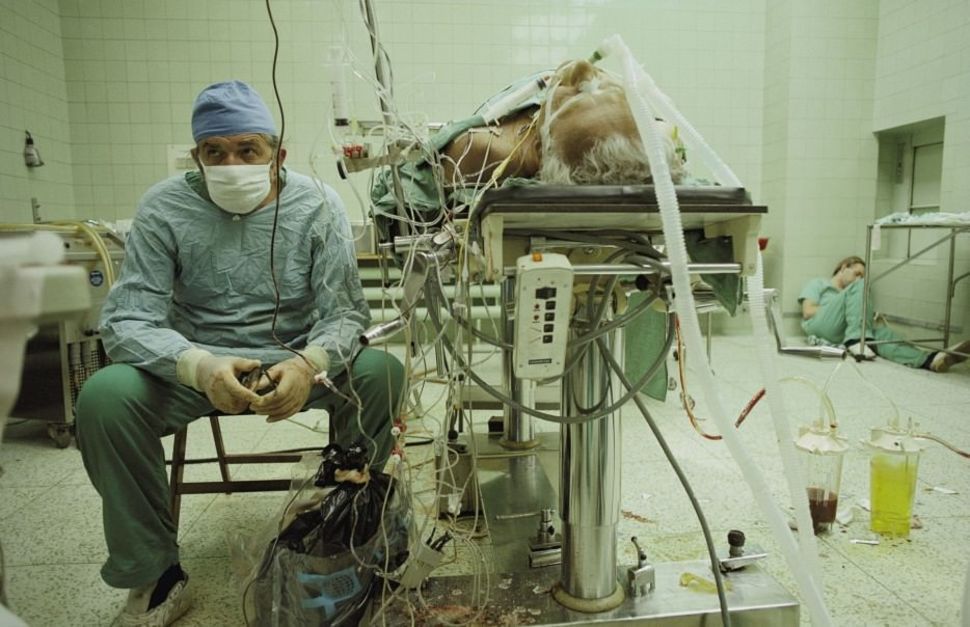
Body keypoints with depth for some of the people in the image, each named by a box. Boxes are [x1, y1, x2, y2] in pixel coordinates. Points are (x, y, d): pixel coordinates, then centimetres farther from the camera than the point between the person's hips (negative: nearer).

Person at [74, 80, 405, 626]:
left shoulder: (317, 205, -8)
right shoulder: (164, 208, -8)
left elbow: (345, 312, -12)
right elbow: (126, 320, -14)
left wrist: (309, 362, -36)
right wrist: (200, 365, -36)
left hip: (298, 360, 0)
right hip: (197, 364, 1)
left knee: (382, 371, -27)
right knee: (104, 395, -26)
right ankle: (155, 574, -5)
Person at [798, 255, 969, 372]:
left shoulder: (849, 295, 38)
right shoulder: (817, 284, 25)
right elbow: (807, 311, 5)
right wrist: (836, 309, 1)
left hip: (840, 335, 4)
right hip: (818, 328, -4)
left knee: (881, 332, -26)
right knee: (860, 287, -17)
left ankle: (930, 359, -53)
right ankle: (857, 339, -35)